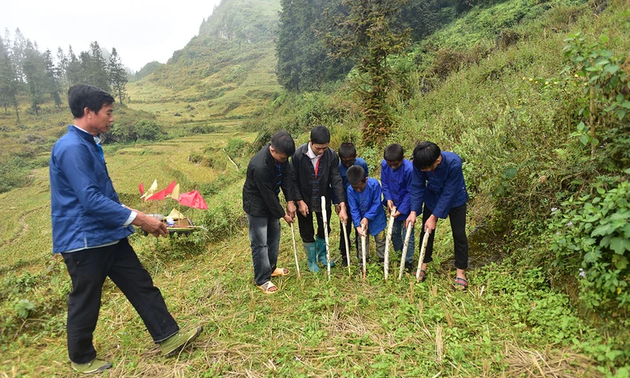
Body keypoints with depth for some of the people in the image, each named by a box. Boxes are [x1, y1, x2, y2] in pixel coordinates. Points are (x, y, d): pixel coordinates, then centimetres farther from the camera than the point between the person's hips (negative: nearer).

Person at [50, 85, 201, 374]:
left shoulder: (88, 144, 11)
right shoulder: (72, 148, -20)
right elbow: (91, 200, -27)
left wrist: (134, 217, 16)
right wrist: (139, 218, -24)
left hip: (108, 236, 9)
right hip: (83, 241, -9)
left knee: (141, 285, 10)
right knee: (85, 303, 9)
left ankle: (168, 337, 19)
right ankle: (82, 359, 32)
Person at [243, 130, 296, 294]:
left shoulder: (281, 154, -15)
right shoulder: (259, 166, -37)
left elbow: (286, 176, -4)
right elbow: (268, 195, -28)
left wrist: (289, 201, -11)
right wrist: (283, 214, -16)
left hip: (271, 201, 8)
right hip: (257, 205, -8)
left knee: (274, 235, 19)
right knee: (260, 243, 1)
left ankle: (271, 268, 37)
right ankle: (262, 280, 16)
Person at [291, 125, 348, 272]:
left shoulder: (332, 155, -17)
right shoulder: (299, 154, -23)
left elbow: (336, 181, -16)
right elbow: (293, 180, -13)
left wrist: (342, 206, -21)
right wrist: (299, 201, -15)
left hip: (324, 199, 2)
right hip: (304, 200, -2)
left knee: (324, 229, 16)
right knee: (307, 232, 11)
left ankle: (322, 255, 42)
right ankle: (311, 260, 33)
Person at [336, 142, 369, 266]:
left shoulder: (362, 163, -12)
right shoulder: (337, 167, -16)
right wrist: (336, 203, -11)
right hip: (345, 202, -1)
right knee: (345, 229, 6)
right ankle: (344, 254, 22)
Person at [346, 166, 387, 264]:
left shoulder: (374, 184, -28)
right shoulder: (350, 190, -22)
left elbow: (377, 203, -22)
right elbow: (354, 209, -16)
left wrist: (367, 218, -24)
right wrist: (358, 226, -24)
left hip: (376, 218, -2)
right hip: (361, 218, 2)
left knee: (380, 238, 10)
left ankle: (382, 259, 28)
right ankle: (363, 259, 32)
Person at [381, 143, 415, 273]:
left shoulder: (409, 169, -27)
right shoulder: (384, 164, -12)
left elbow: (410, 192, -19)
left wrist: (401, 210, -17)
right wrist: (388, 199, -11)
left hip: (406, 208, -5)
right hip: (393, 205, 5)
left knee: (407, 235, 5)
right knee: (394, 232, 18)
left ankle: (408, 262, 20)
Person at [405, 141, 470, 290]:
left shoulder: (454, 163, -38)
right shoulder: (420, 163, -28)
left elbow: (448, 193, -32)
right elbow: (417, 187, -17)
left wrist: (434, 217, -29)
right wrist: (414, 211, -24)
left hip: (455, 199, -3)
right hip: (432, 197, 3)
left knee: (459, 234, -2)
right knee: (426, 231, 5)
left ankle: (461, 273, 10)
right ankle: (423, 267, 19)